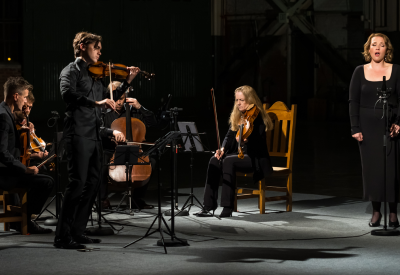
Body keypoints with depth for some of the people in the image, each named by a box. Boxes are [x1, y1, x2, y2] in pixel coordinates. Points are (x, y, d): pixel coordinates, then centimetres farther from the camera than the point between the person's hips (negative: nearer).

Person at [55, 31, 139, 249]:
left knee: (91, 184, 10)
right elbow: (67, 94, -24)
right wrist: (96, 102, -32)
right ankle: (62, 236, -11)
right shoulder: (71, 71, -4)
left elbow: (111, 99, 26)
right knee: (77, 183, -13)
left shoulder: (94, 76, 20)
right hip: (78, 135, -9)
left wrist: (127, 81, 15)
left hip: (94, 136, 9)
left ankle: (77, 232, 16)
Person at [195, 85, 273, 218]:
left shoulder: (257, 118, -10)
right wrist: (223, 148, -7)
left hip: (255, 158, -7)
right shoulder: (237, 116, 12)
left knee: (229, 161, -33)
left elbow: (258, 145, -19)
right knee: (214, 161, -21)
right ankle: (209, 205, -24)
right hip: (238, 154, 7)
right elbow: (229, 136, 13)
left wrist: (246, 141, -39)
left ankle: (227, 207, -33)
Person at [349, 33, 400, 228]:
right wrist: (355, 128, -4)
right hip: (367, 126, 1)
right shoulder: (360, 72, 5)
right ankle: (376, 211, 9)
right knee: (371, 168, 1)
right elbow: (353, 101, 3)